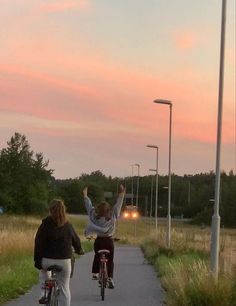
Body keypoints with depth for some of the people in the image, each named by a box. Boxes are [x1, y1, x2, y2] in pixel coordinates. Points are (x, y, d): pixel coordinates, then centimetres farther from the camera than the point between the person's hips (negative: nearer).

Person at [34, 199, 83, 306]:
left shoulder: (45, 225, -6)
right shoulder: (68, 226, 1)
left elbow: (38, 244, -9)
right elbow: (76, 240, 15)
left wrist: (37, 261, -2)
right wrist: (79, 250, 36)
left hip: (47, 260, -1)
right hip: (64, 261, 1)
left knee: (43, 270, 34)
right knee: (64, 288, 11)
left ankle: (44, 292, 18)